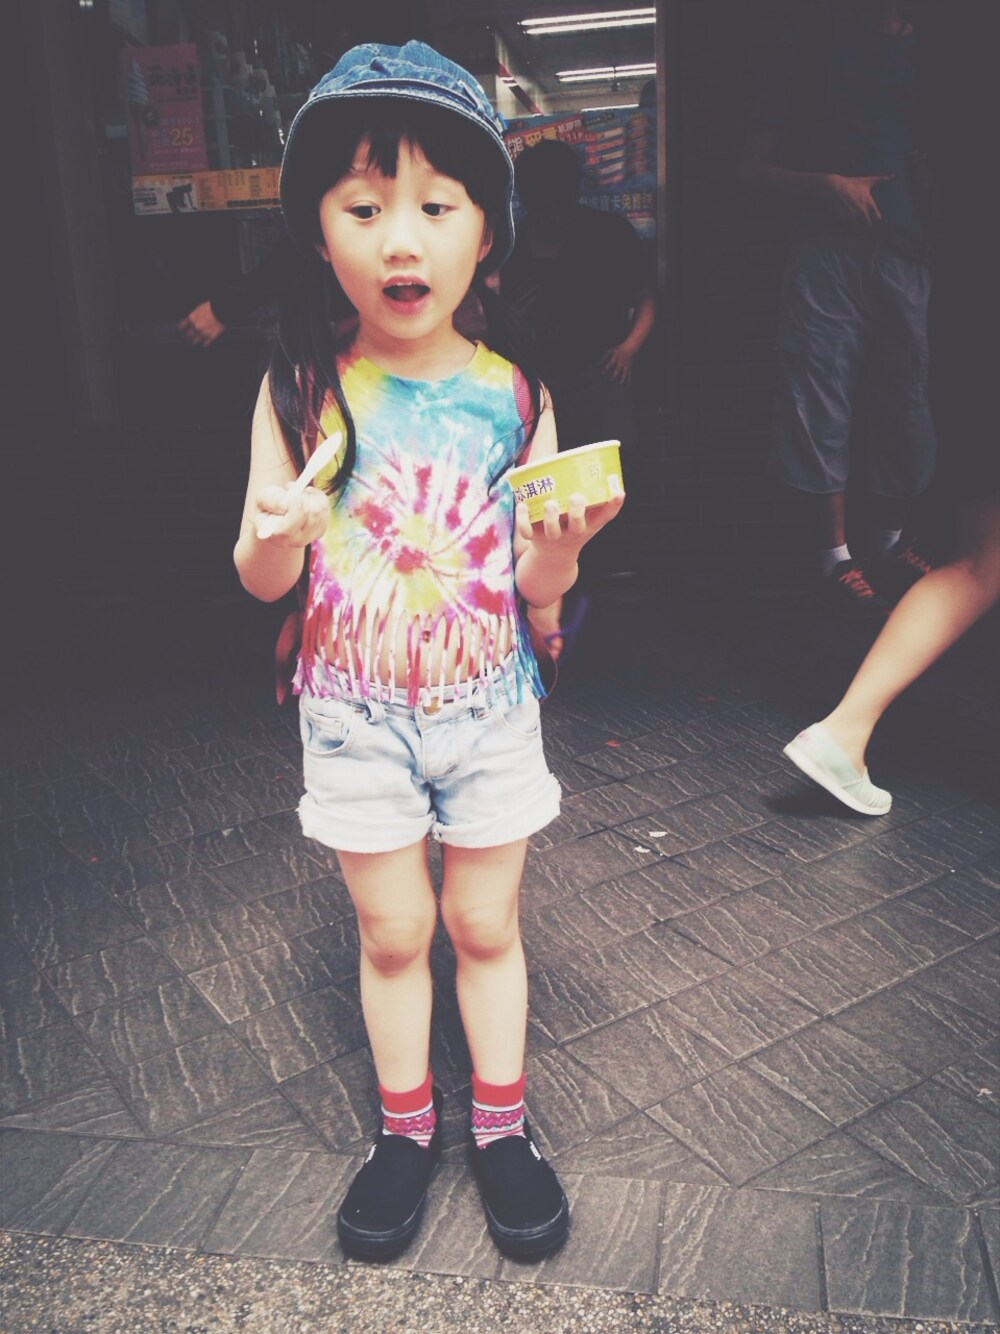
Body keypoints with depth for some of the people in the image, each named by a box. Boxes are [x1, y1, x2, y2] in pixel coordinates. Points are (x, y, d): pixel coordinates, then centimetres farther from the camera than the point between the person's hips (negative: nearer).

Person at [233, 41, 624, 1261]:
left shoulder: (514, 393, -7)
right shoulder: (305, 386, -9)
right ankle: (406, 1125, 38)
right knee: (392, 934, 14)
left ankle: (502, 1124, 37)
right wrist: (277, 536, -28)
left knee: (485, 926, 15)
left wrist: (559, 546, -25)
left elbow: (538, 586, -4)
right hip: (356, 713, 0)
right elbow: (260, 580, -6)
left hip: (488, 704, 1)